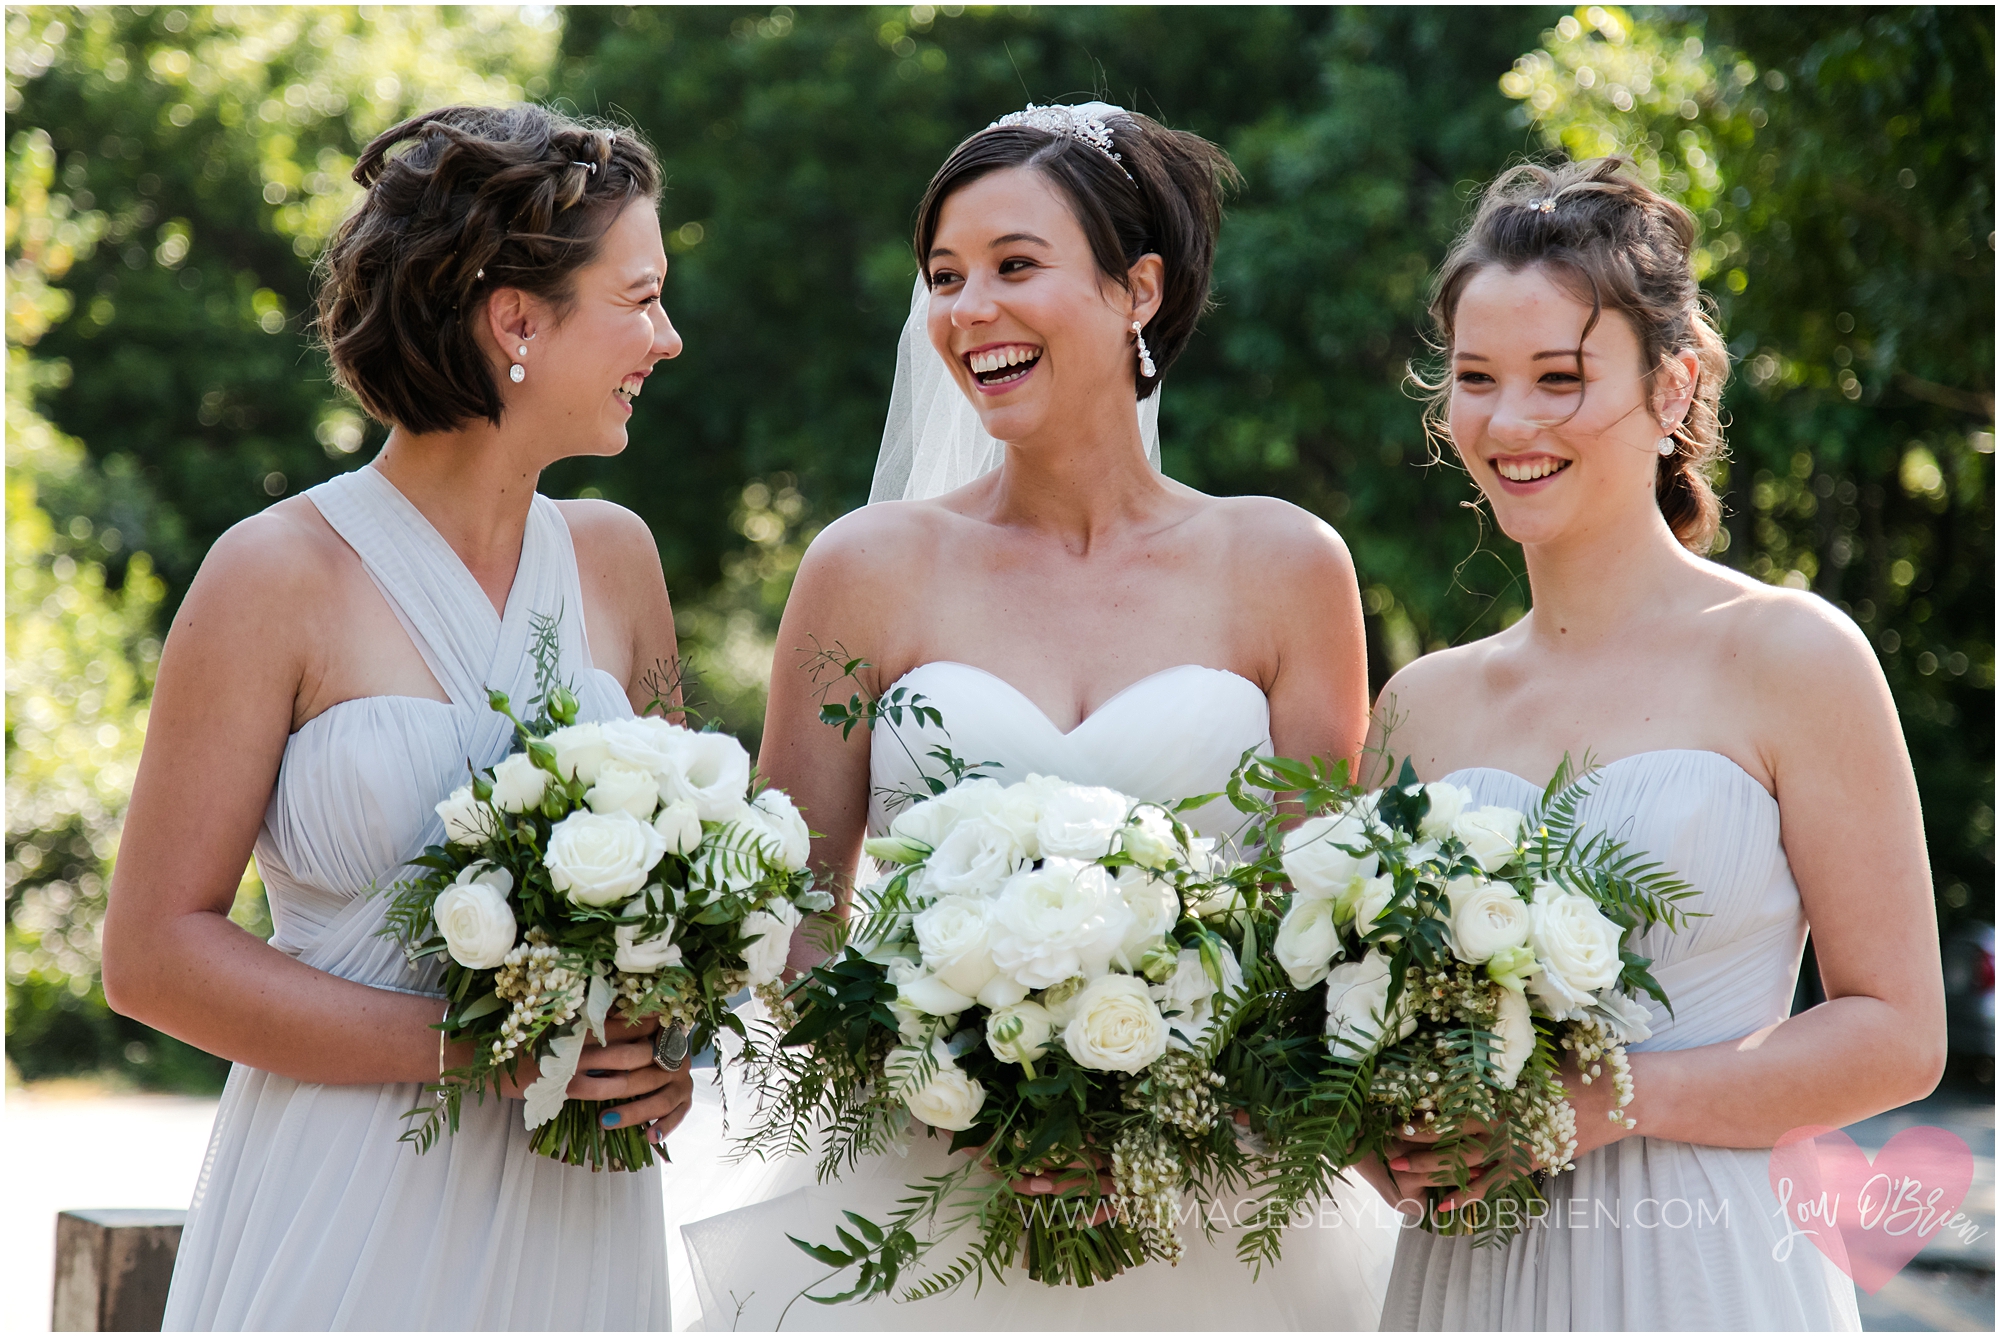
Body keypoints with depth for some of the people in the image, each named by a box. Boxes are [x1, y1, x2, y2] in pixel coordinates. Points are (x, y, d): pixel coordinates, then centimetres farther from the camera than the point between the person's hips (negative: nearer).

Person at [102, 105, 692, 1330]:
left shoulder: (615, 560, 7)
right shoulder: (279, 576, -8)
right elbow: (155, 951, -9)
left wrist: (664, 1046, -3)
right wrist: (466, 1047, -16)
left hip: (573, 1220, 5)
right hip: (346, 1219, -5)